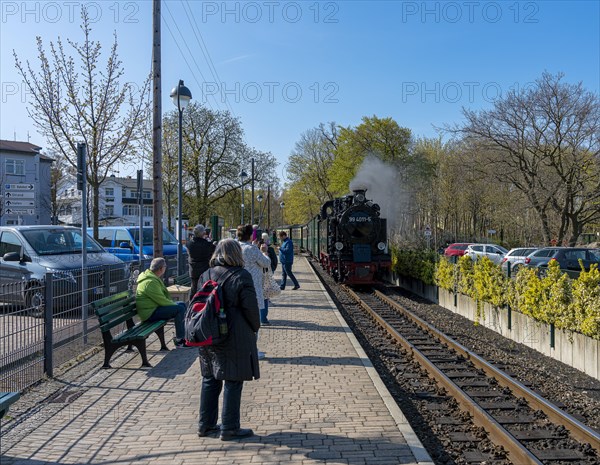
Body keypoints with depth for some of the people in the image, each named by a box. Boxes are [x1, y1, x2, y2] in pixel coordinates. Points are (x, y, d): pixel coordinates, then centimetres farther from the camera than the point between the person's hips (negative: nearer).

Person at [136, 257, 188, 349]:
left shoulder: (152, 277, 11)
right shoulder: (150, 282, -23)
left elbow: (161, 297, 20)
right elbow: (162, 301, -23)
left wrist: (172, 303, 8)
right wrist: (174, 304, -7)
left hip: (153, 307, 11)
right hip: (150, 313, -11)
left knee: (182, 304, 12)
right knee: (180, 309, -20)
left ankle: (184, 334, 15)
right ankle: (179, 341, -12)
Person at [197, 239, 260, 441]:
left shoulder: (206, 275, 4)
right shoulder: (241, 276, -13)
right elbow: (250, 308, -13)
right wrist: (255, 328, 3)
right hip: (234, 338, -6)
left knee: (210, 380, 16)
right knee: (233, 382, 4)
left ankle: (205, 425, 26)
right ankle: (229, 428, 12)